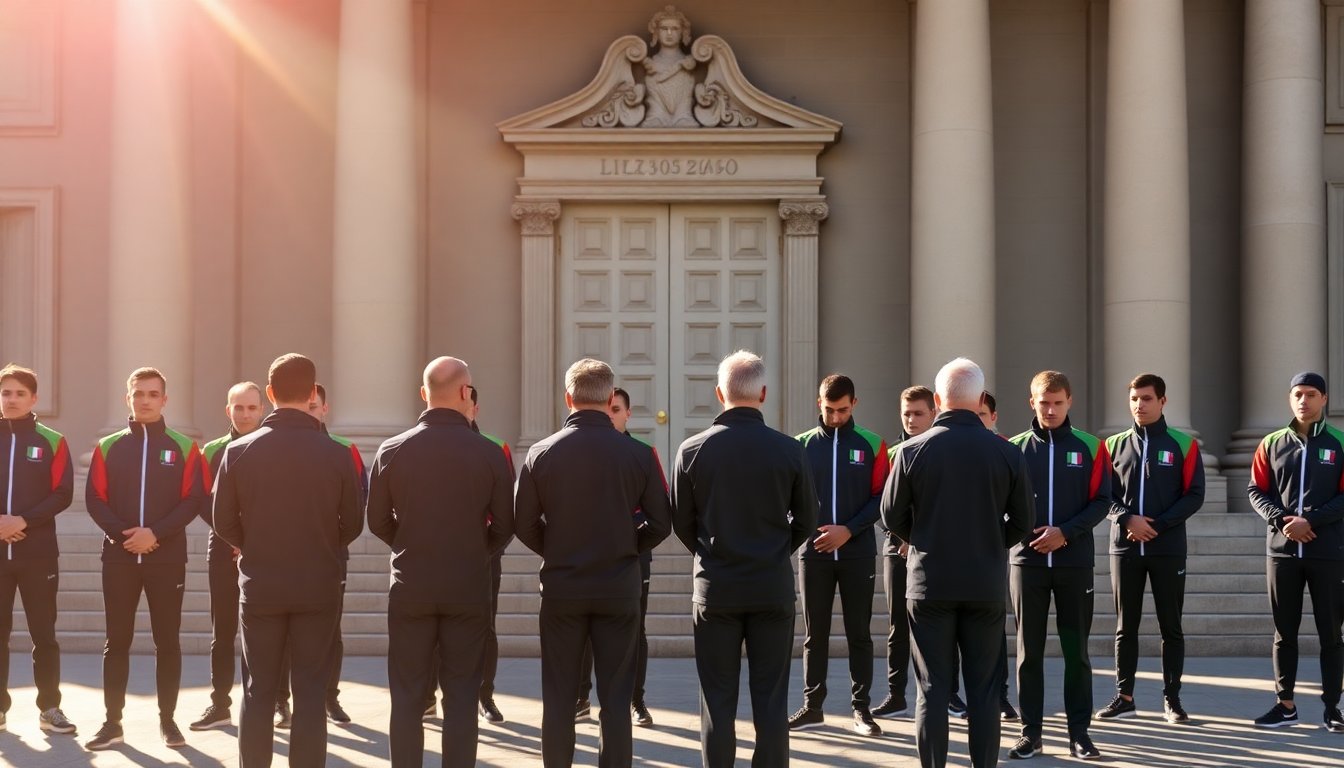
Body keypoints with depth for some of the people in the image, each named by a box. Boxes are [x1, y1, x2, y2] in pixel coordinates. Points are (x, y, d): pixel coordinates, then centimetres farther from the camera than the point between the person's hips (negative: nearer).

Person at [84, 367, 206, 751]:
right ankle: (113, 722, 8)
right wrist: (123, 534, -13)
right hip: (119, 556, 1)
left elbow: (194, 500, -3)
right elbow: (95, 499, 2)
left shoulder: (183, 447, 3)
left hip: (168, 557, -1)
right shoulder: (108, 446, 7)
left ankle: (167, 720, 11)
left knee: (167, 640, 3)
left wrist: (156, 533, -14)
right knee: (117, 641, 3)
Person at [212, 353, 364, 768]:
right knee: (310, 694, 4)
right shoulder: (337, 454, -7)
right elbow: (353, 525, 0)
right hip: (319, 586, 0)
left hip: (259, 586, 1)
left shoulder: (239, 451, -6)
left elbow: (224, 523, 1)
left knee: (258, 692, 8)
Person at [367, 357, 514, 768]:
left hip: (410, 585, 1)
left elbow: (378, 522, 4)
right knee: (461, 695, 5)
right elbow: (505, 525, 0)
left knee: (407, 695, 6)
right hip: (469, 587, -1)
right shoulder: (489, 453, -6)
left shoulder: (392, 450, -4)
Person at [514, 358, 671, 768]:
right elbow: (660, 524, -3)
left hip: (561, 587, 0)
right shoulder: (638, 454, -6)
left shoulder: (541, 454, -6)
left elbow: (523, 525, -3)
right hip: (619, 588, 0)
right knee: (615, 697, 5)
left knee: (559, 696, 9)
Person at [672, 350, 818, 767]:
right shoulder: (789, 450, -6)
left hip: (715, 587, 0)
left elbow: (681, 522, 2)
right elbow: (806, 521, 3)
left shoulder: (692, 450, -6)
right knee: (770, 700, 5)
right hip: (773, 587, 0)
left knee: (718, 701, 6)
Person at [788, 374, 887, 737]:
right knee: (815, 634, 7)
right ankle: (812, 706, 14)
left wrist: (849, 530, -13)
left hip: (858, 553, -1)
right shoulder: (803, 444, 5)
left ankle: (861, 709, 8)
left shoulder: (872, 445, 1)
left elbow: (881, 497, -1)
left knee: (859, 634, 3)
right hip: (814, 553, 1)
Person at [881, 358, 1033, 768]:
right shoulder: (1006, 453, -4)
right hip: (986, 584, 1)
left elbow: (892, 518, 1)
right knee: (983, 690, 7)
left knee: (932, 688, 4)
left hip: (929, 582, -1)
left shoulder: (912, 451, -7)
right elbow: (1023, 522, 2)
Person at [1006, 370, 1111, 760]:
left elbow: (1101, 501, 0)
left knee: (1076, 649, 5)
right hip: (1027, 560, 1)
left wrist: (1066, 532, -13)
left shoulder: (1089, 447, 3)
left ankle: (1079, 731, 11)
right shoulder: (1015, 448, 5)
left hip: (1074, 562, 0)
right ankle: (1030, 731, 9)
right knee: (1028, 650, 3)